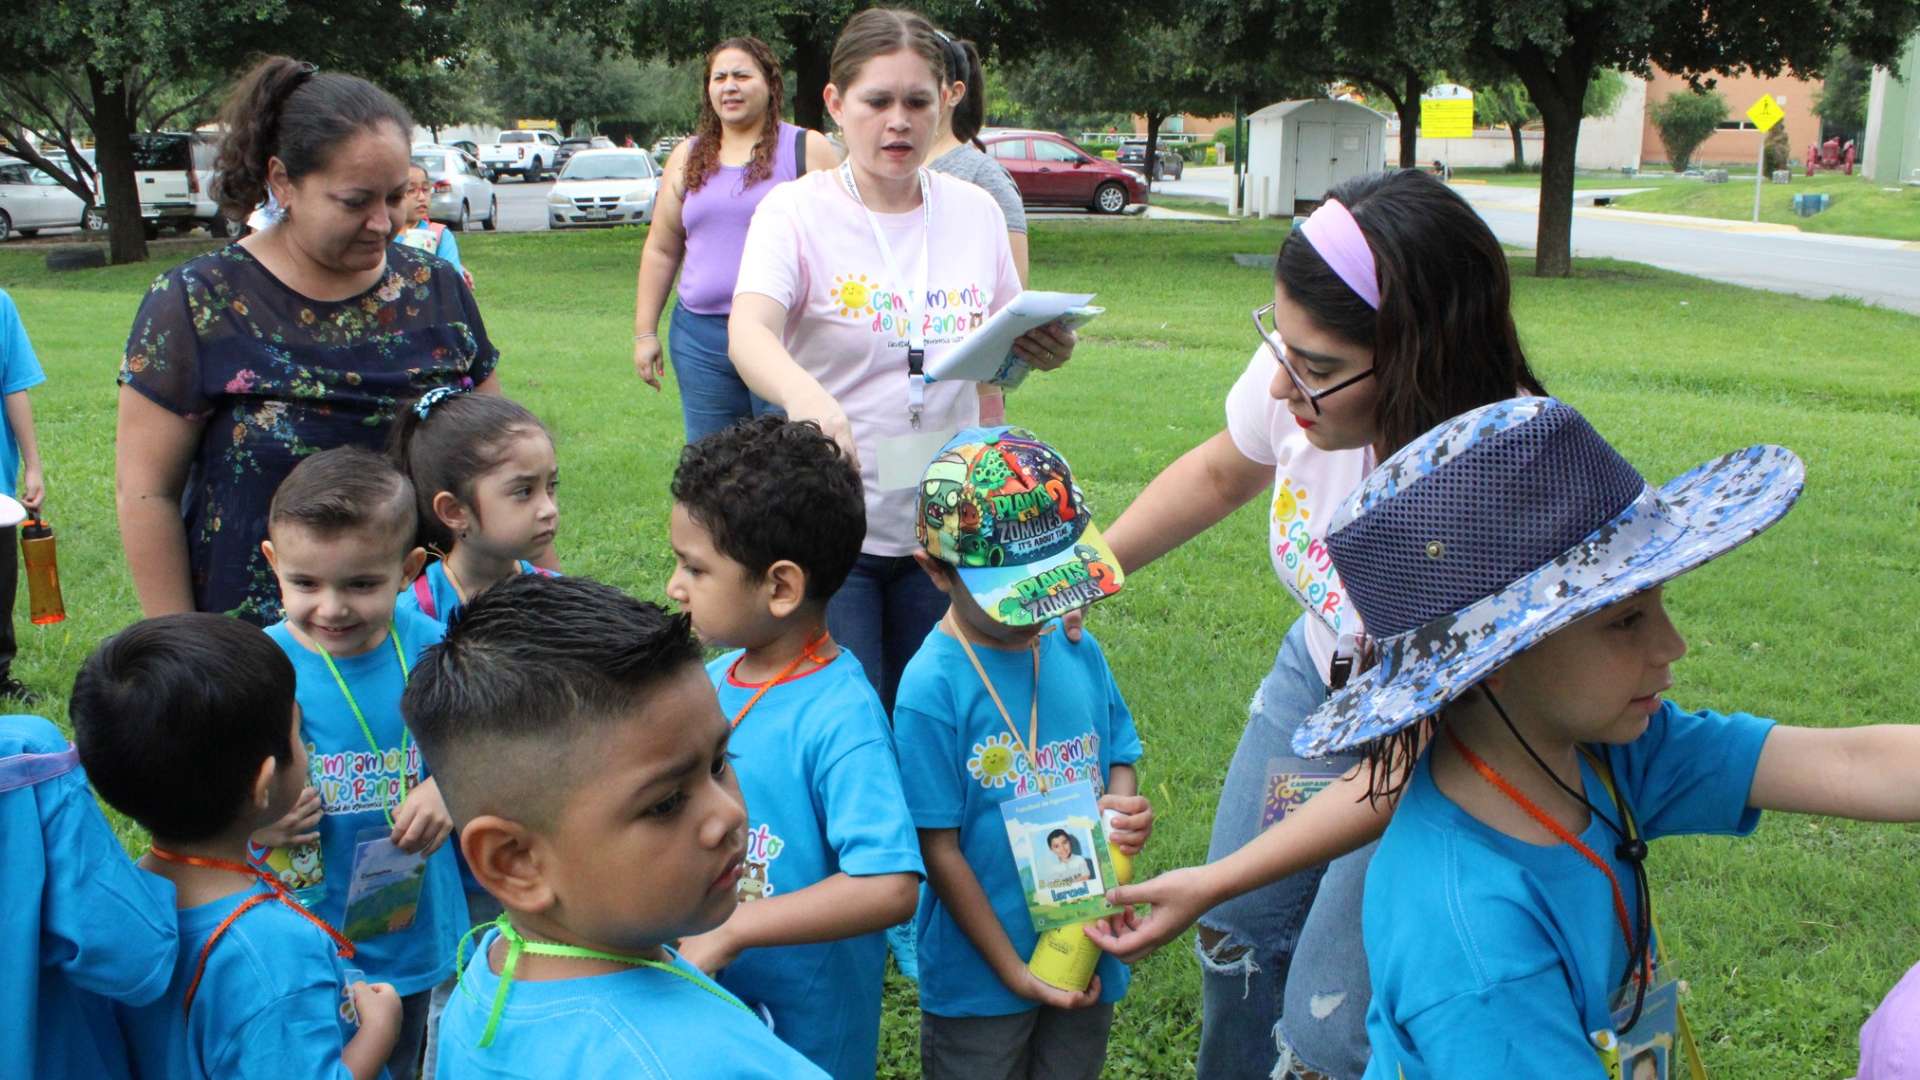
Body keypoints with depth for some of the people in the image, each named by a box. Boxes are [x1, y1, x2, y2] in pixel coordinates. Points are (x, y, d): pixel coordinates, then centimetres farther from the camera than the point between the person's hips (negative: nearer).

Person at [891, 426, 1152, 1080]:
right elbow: (939, 849, -16)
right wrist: (1017, 973, -14)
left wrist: (1125, 807, -13)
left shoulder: (1077, 649, -3)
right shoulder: (932, 689, -20)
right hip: (979, 977, -5)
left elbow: (1120, 752, 10)